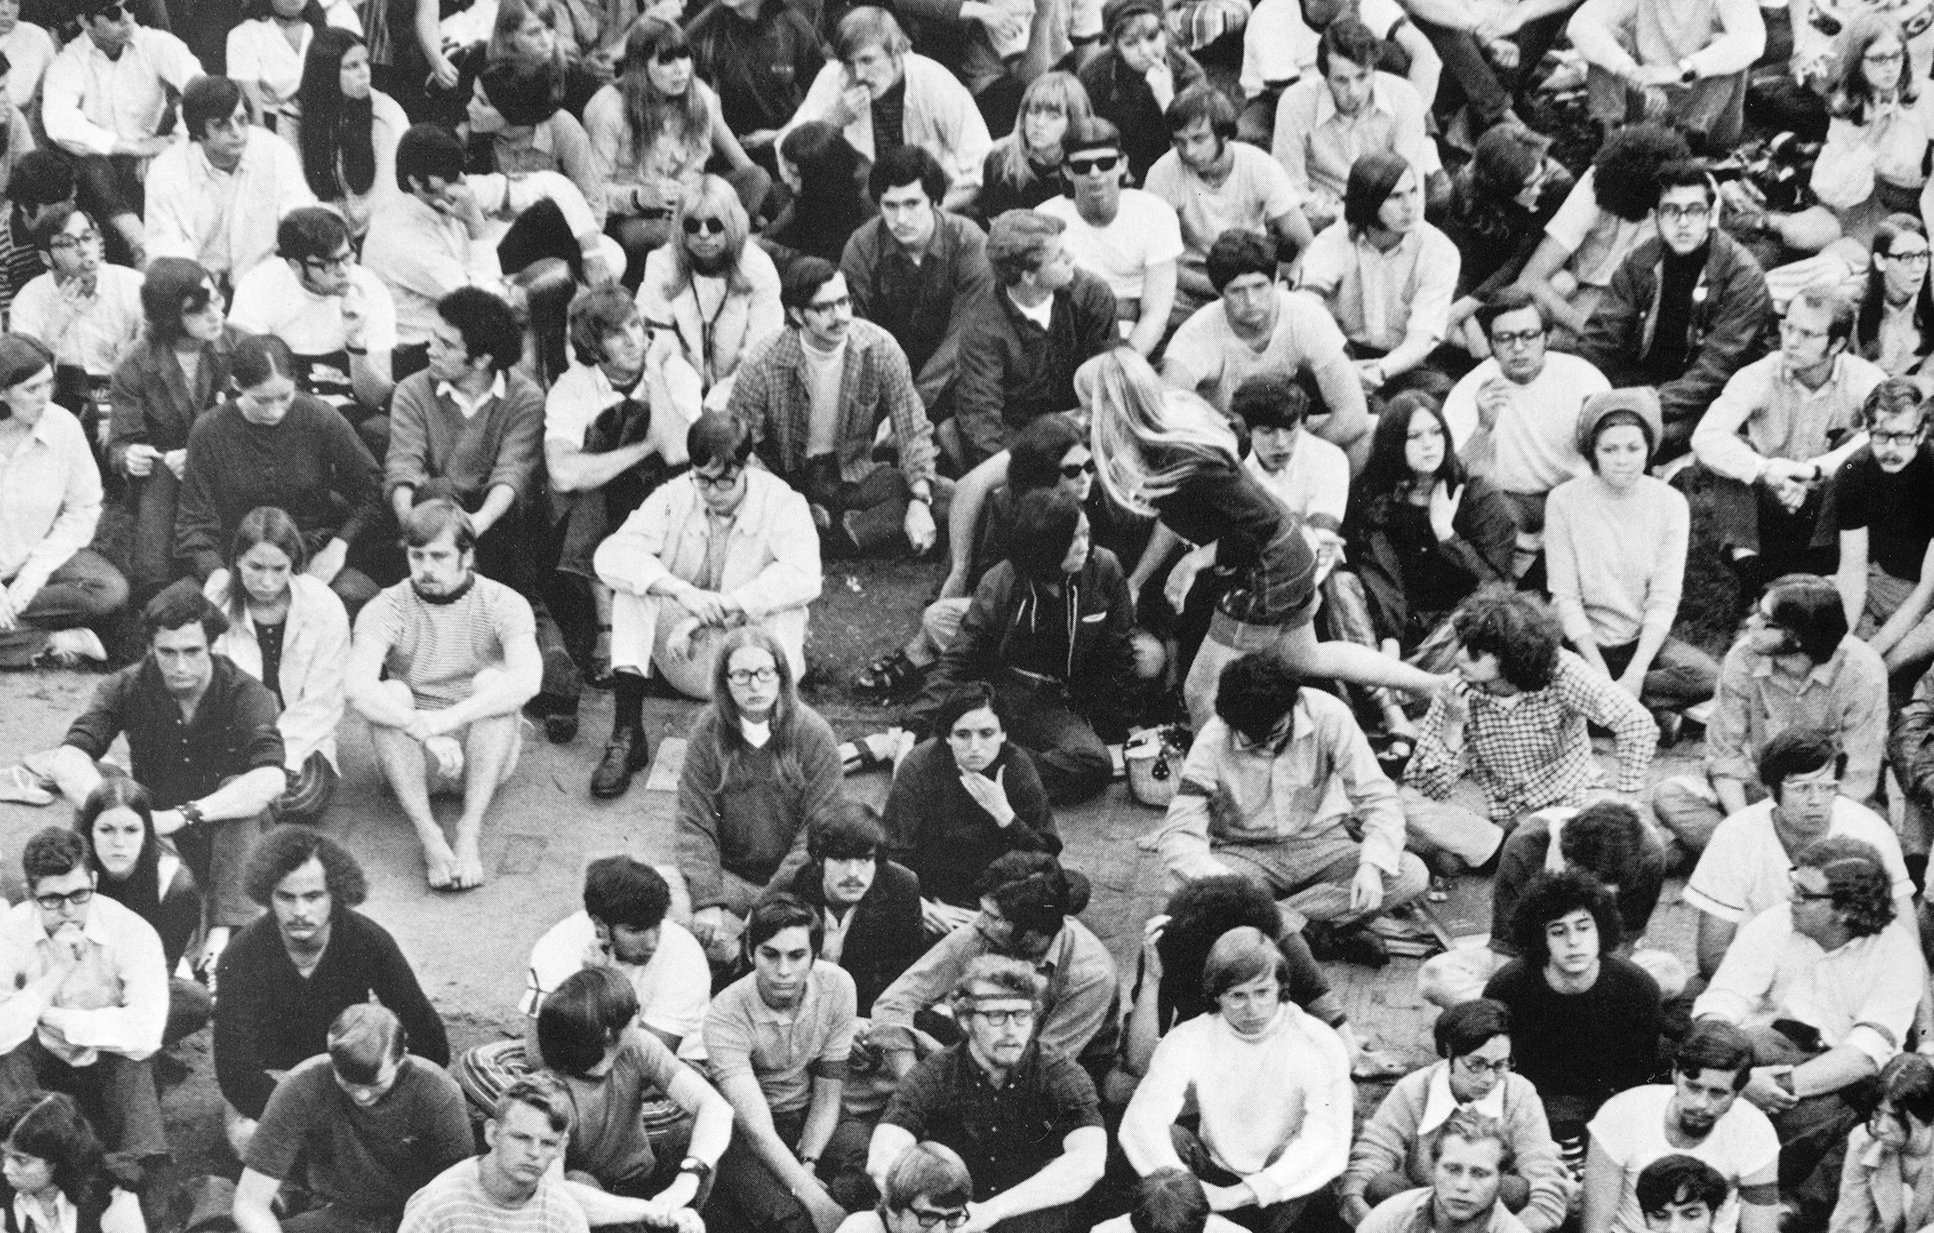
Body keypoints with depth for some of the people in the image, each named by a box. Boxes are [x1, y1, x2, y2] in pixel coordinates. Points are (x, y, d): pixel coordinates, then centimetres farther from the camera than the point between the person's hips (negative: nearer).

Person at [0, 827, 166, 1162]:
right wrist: (57, 972, -32)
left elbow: (146, 1033, -30)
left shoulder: (133, 932, -18)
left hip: (113, 1072, 0)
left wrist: (50, 1018, -24)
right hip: (40, 1069, 1)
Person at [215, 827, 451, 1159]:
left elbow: (432, 1048, -8)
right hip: (270, 1079, -2)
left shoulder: (369, 941, -15)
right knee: (251, 1139, -35)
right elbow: (236, 1074, -27)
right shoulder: (241, 959, -21)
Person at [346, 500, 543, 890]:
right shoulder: (387, 608, -6)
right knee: (391, 693, -26)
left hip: (486, 757, -1)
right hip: (415, 761, 1)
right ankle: (429, 839, -39)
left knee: (491, 680, -26)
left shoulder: (502, 604, -7)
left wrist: (447, 719, -38)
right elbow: (356, 686, -25)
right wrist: (423, 730, -40)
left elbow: (527, 679, -28)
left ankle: (470, 831, -36)